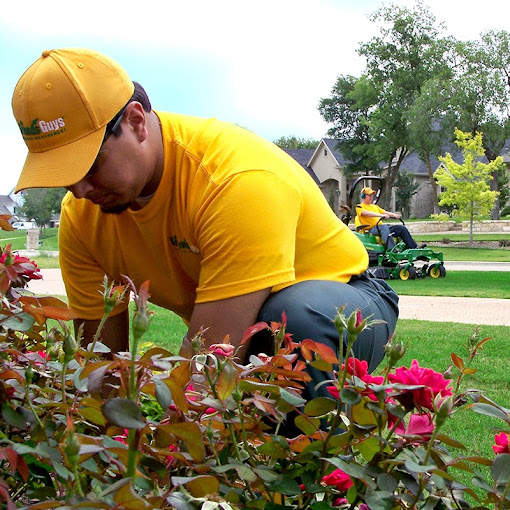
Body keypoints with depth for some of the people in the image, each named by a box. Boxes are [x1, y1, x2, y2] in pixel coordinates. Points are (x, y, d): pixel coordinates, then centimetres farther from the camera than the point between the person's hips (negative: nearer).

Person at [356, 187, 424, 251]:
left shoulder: (375, 206, 28)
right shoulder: (359, 207, 3)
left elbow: (385, 212, 20)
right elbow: (367, 213, -17)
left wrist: (394, 215, -2)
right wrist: (381, 215, -29)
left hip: (382, 227, 8)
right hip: (372, 229, -8)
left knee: (402, 228, -7)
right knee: (384, 227, -39)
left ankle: (414, 248, -8)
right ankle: (392, 250, -54)